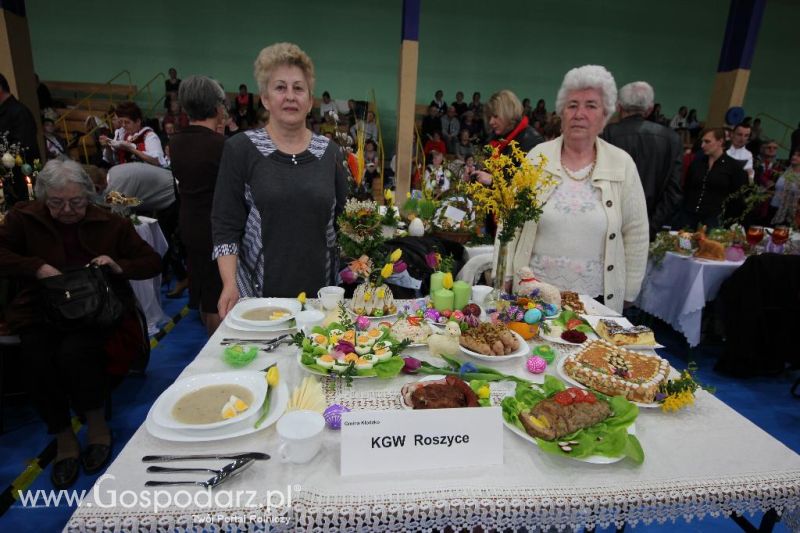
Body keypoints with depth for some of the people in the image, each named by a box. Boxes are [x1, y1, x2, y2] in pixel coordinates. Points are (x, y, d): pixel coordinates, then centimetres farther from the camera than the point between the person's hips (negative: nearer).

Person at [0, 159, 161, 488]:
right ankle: (63, 439, -3)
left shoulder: (110, 224, 7)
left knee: (75, 353, -30)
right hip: (41, 311, 2)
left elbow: (153, 262, 7)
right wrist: (37, 268, -14)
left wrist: (119, 266, -13)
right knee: (38, 361, -26)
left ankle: (98, 425, -4)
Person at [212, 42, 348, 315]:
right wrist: (230, 284, -13)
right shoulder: (240, 148, -2)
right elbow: (226, 225, -4)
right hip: (257, 288, -1)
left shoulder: (329, 152, 5)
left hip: (320, 287, 2)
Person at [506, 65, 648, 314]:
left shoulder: (622, 164, -1)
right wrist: (504, 280, -3)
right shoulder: (538, 156, -2)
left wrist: (628, 294, 3)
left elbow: (635, 235, 3)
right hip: (534, 292, 0)